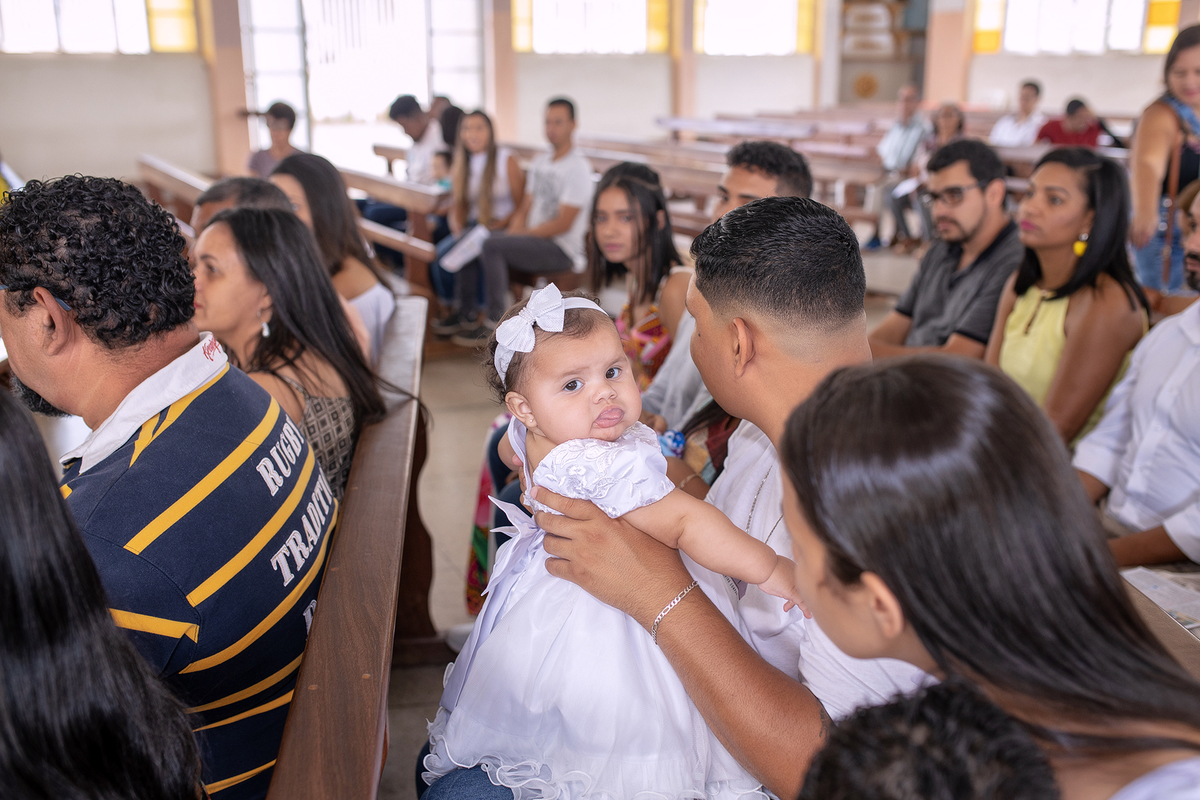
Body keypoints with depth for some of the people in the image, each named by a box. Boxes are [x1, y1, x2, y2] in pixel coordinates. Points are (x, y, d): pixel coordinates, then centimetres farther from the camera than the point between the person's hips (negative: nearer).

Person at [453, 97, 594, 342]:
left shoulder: (578, 167, -11)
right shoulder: (540, 161, 15)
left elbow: (563, 224, -17)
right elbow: (525, 207, 15)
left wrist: (523, 233, -15)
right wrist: (513, 231, -4)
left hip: (563, 250, -8)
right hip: (534, 239, 9)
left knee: (493, 245, -27)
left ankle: (495, 321, -19)